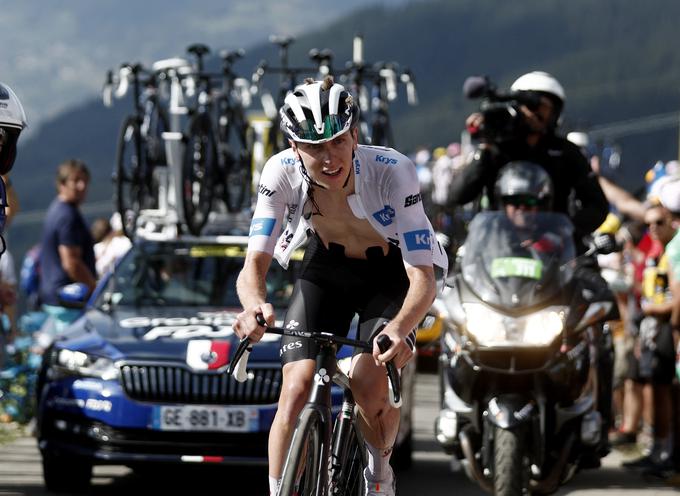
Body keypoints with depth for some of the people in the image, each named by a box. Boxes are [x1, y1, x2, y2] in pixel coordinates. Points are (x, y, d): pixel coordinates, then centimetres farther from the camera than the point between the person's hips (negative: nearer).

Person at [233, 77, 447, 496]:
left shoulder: (393, 172, -34)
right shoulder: (282, 173, -27)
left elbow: (423, 277, -37)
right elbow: (255, 264, -30)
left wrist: (398, 329, -57)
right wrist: (255, 304, -54)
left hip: (389, 276, -2)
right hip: (326, 270, 2)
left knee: (372, 389, -22)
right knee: (296, 390, -17)